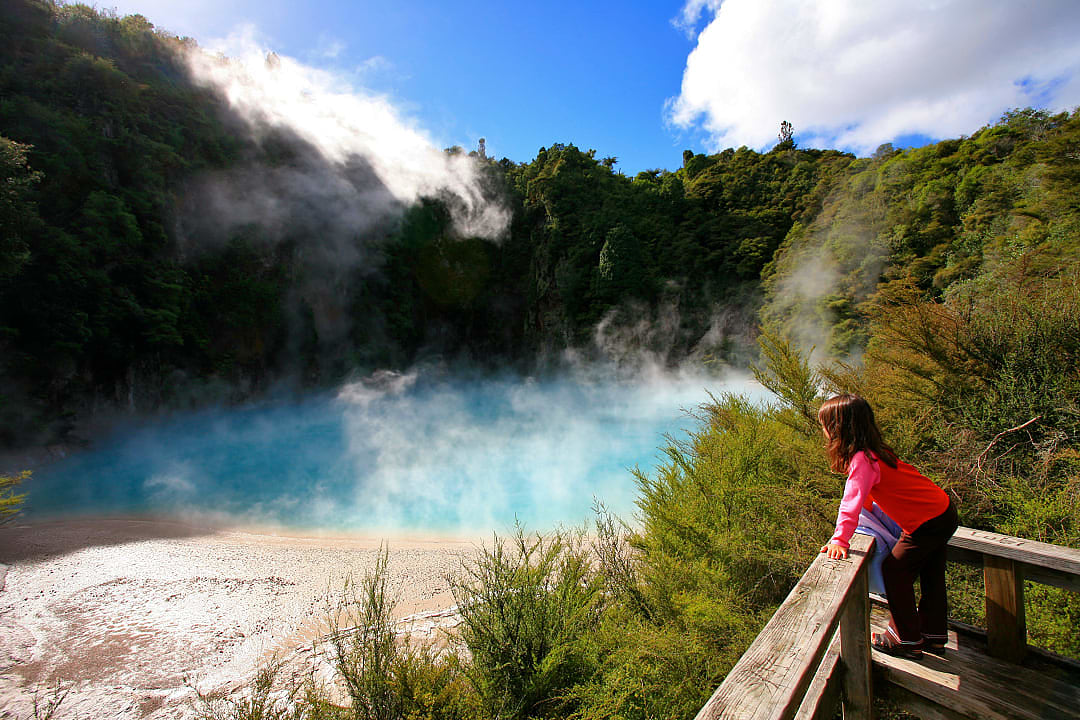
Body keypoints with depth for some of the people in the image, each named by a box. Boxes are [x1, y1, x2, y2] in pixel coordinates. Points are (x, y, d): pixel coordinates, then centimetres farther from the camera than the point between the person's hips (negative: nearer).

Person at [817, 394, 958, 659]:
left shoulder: (862, 460, -26)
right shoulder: (872, 450, 4)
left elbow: (852, 501, -33)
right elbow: (866, 498, 18)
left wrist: (839, 539, -33)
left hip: (928, 522, -10)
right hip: (943, 511, 10)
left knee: (895, 571, 1)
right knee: (930, 574, 20)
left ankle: (907, 639, 16)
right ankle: (933, 635, 36)